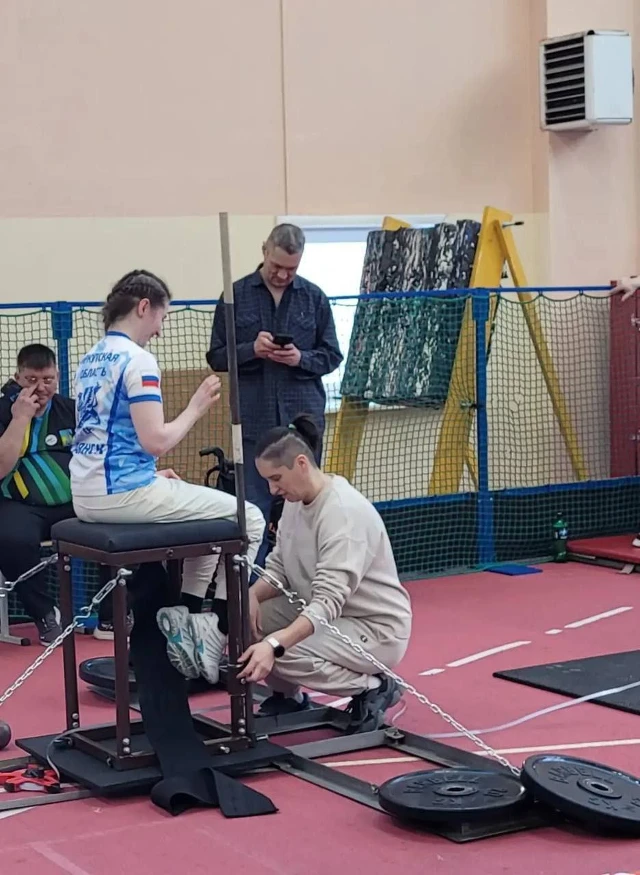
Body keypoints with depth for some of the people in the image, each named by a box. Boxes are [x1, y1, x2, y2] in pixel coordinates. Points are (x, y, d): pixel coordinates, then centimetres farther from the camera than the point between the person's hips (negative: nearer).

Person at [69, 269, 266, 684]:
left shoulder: (91, 358, 14)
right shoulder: (137, 359, -14)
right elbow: (155, 440, -21)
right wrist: (196, 407, -6)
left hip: (87, 495, 10)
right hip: (123, 494, -10)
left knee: (213, 518, 27)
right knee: (249, 519, 1)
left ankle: (187, 621, 20)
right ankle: (219, 633, 3)